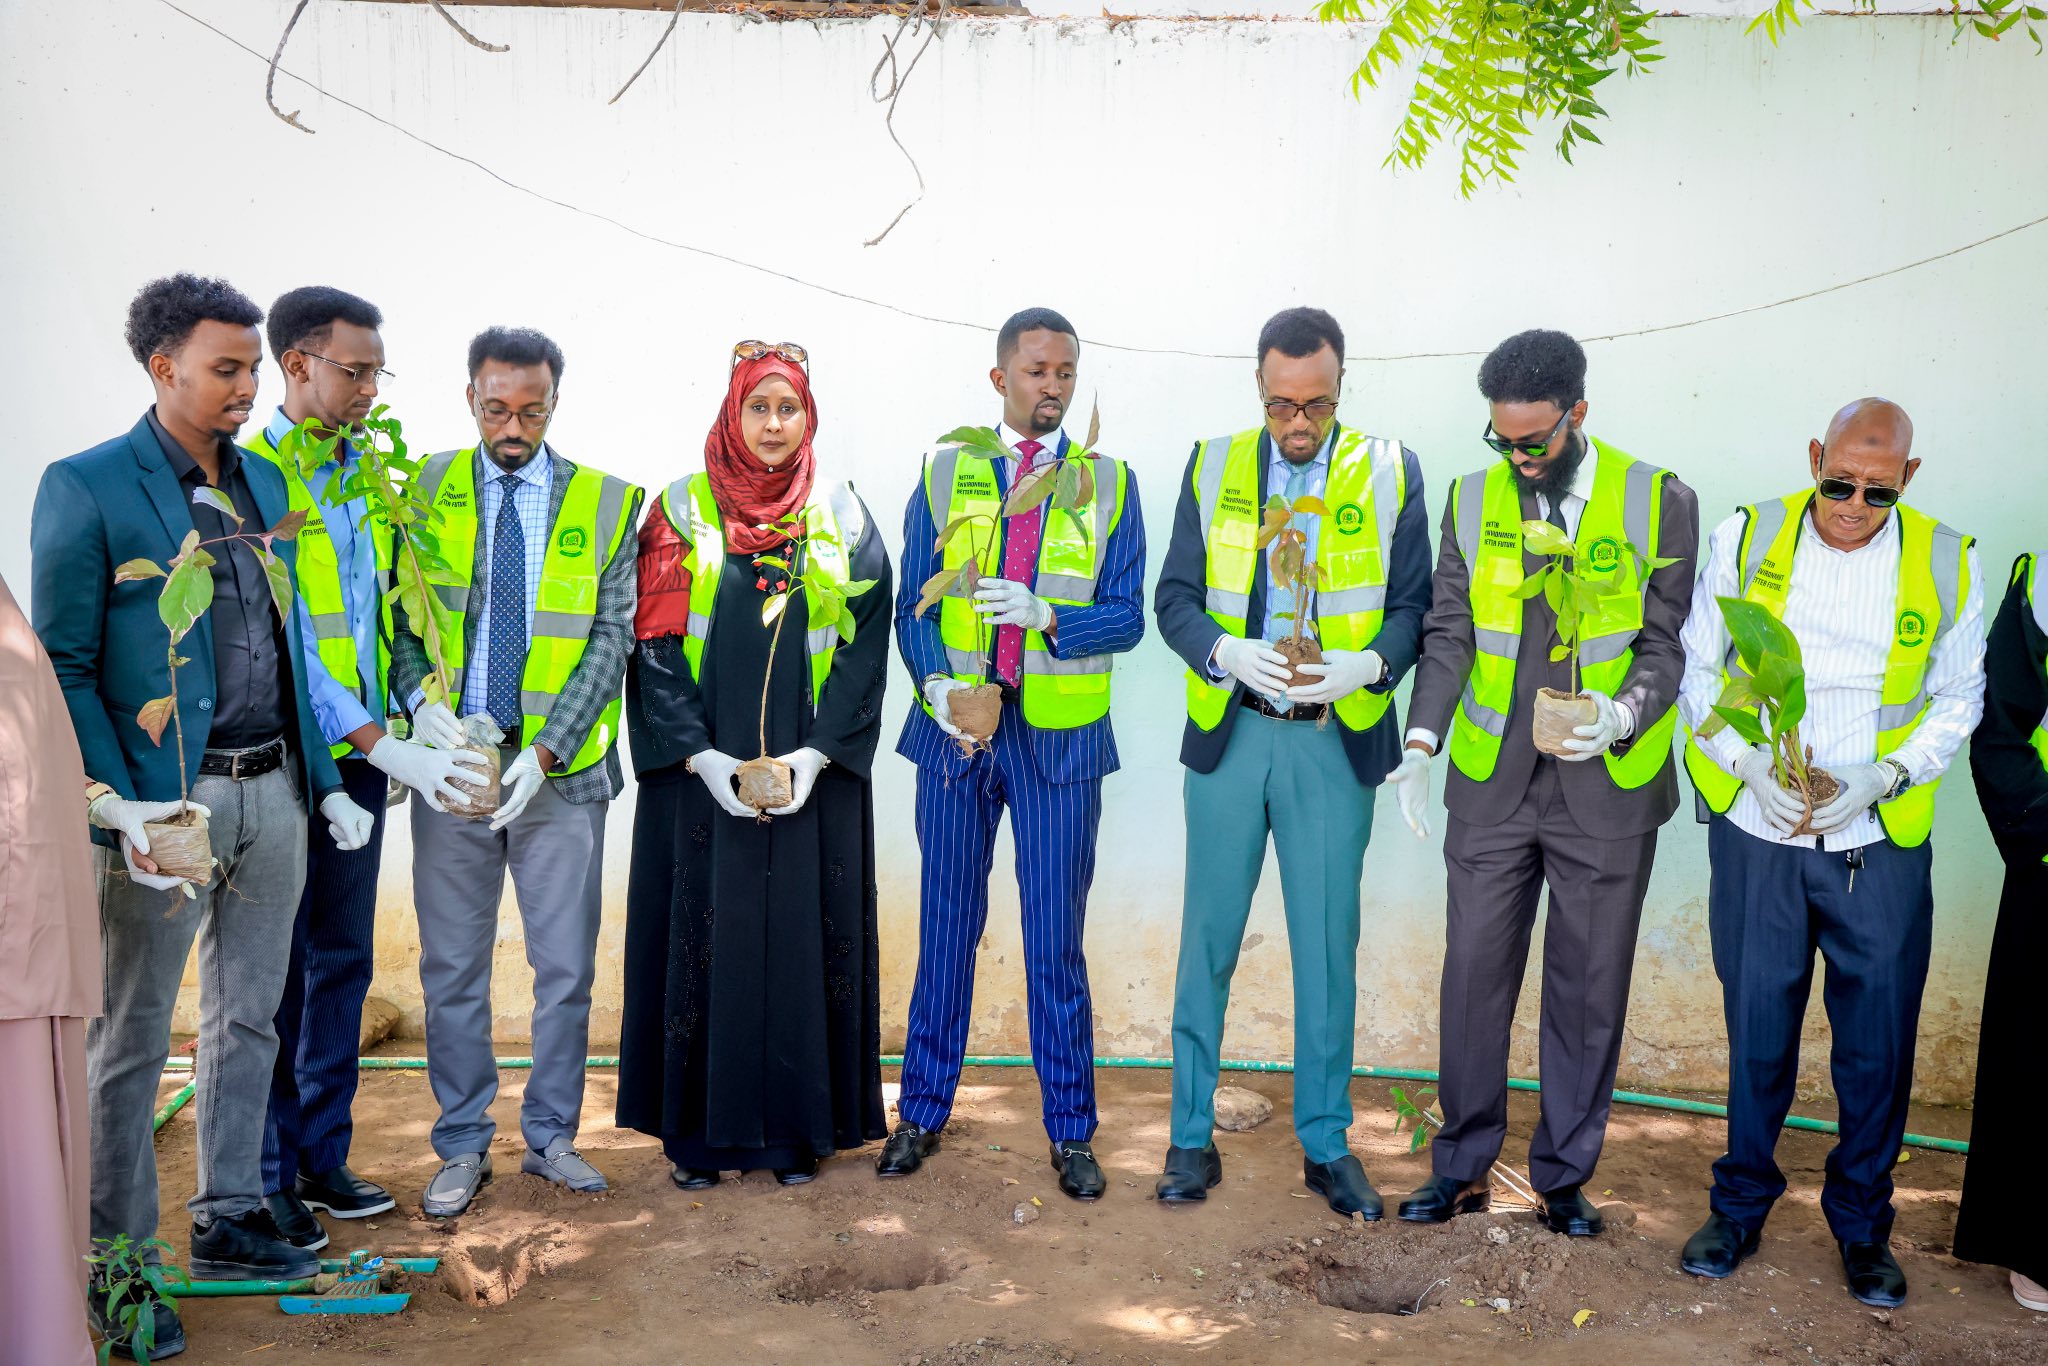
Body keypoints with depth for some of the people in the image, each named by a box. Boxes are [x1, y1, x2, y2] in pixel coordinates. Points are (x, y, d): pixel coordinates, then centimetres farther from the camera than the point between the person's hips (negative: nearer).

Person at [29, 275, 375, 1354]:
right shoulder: (87, 486, -7)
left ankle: (228, 1221, 30)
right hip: (168, 798, -6)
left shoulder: (267, 484, 12)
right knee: (128, 1040, 6)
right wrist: (124, 811, -17)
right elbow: (64, 666, -10)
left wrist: (323, 778, 12)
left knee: (248, 1020, 15)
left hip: (273, 790, 6)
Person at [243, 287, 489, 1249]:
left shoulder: (370, 473, 10)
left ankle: (323, 1156, 27)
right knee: (277, 971, 4)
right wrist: (388, 748, -22)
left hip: (363, 756, 7)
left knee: (343, 960, 14)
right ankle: (269, 1176, 19)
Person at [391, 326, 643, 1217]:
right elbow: (396, 618, 6)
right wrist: (419, 698, -15)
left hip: (561, 772, 0)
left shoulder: (605, 503, 3)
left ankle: (551, 1137, 25)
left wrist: (547, 751, -12)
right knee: (452, 968, 8)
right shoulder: (426, 492, 5)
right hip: (451, 766, 1)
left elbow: (612, 637, -2)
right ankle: (462, 1147, 23)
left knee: (566, 968, 7)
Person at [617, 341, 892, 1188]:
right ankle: (702, 1127, 16)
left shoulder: (843, 517, 6)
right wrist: (701, 756, -12)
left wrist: (816, 752, -9)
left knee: (804, 936, 4)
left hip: (814, 772, 1)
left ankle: (799, 1125, 16)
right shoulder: (681, 513, 3)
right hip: (700, 772, -1)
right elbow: (655, 645, -1)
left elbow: (867, 642, 2)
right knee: (707, 937, 3)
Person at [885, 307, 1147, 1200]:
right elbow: (912, 602, 4)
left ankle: (1071, 1132, 18)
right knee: (946, 926, 10)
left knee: (1056, 940, 4)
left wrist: (1047, 616, -19)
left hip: (1060, 736, -1)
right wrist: (934, 681, -14)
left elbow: (1127, 617, -1)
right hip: (954, 726, 1)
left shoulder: (1110, 484, 5)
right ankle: (924, 1112, 25)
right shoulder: (944, 475, 7)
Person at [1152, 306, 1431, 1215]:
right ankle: (1192, 1137, 21)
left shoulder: (1390, 473, 2)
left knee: (1328, 947, 6)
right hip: (1227, 736, 1)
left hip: (1335, 740, -1)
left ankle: (1326, 1144, 22)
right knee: (1209, 940, 7)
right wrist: (1227, 654, -16)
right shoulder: (1213, 467, 5)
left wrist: (1367, 664, -17)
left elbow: (1414, 604, 3)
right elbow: (1174, 597, 3)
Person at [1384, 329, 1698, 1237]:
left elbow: (1668, 639, -1)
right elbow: (1449, 632, 5)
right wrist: (1421, 741, -7)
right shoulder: (1473, 499, 5)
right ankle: (1464, 1168, 23)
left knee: (1589, 989, 8)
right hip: (1490, 785, 2)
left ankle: (1564, 1177, 25)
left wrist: (1624, 710, -21)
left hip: (1608, 786, -2)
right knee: (1474, 973, 7)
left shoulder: (1660, 502, -2)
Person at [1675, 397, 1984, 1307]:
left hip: (1883, 844, 0)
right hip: (1756, 833, 0)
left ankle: (1862, 1224, 29)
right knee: (1756, 1027, 10)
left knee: (1878, 1042, 7)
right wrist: (1752, 764, -11)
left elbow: (1958, 700, 6)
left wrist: (1880, 777, -10)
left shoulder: (1947, 565, -1)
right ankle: (1741, 1205, 29)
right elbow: (1698, 671, 3)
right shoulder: (1746, 540, -2)